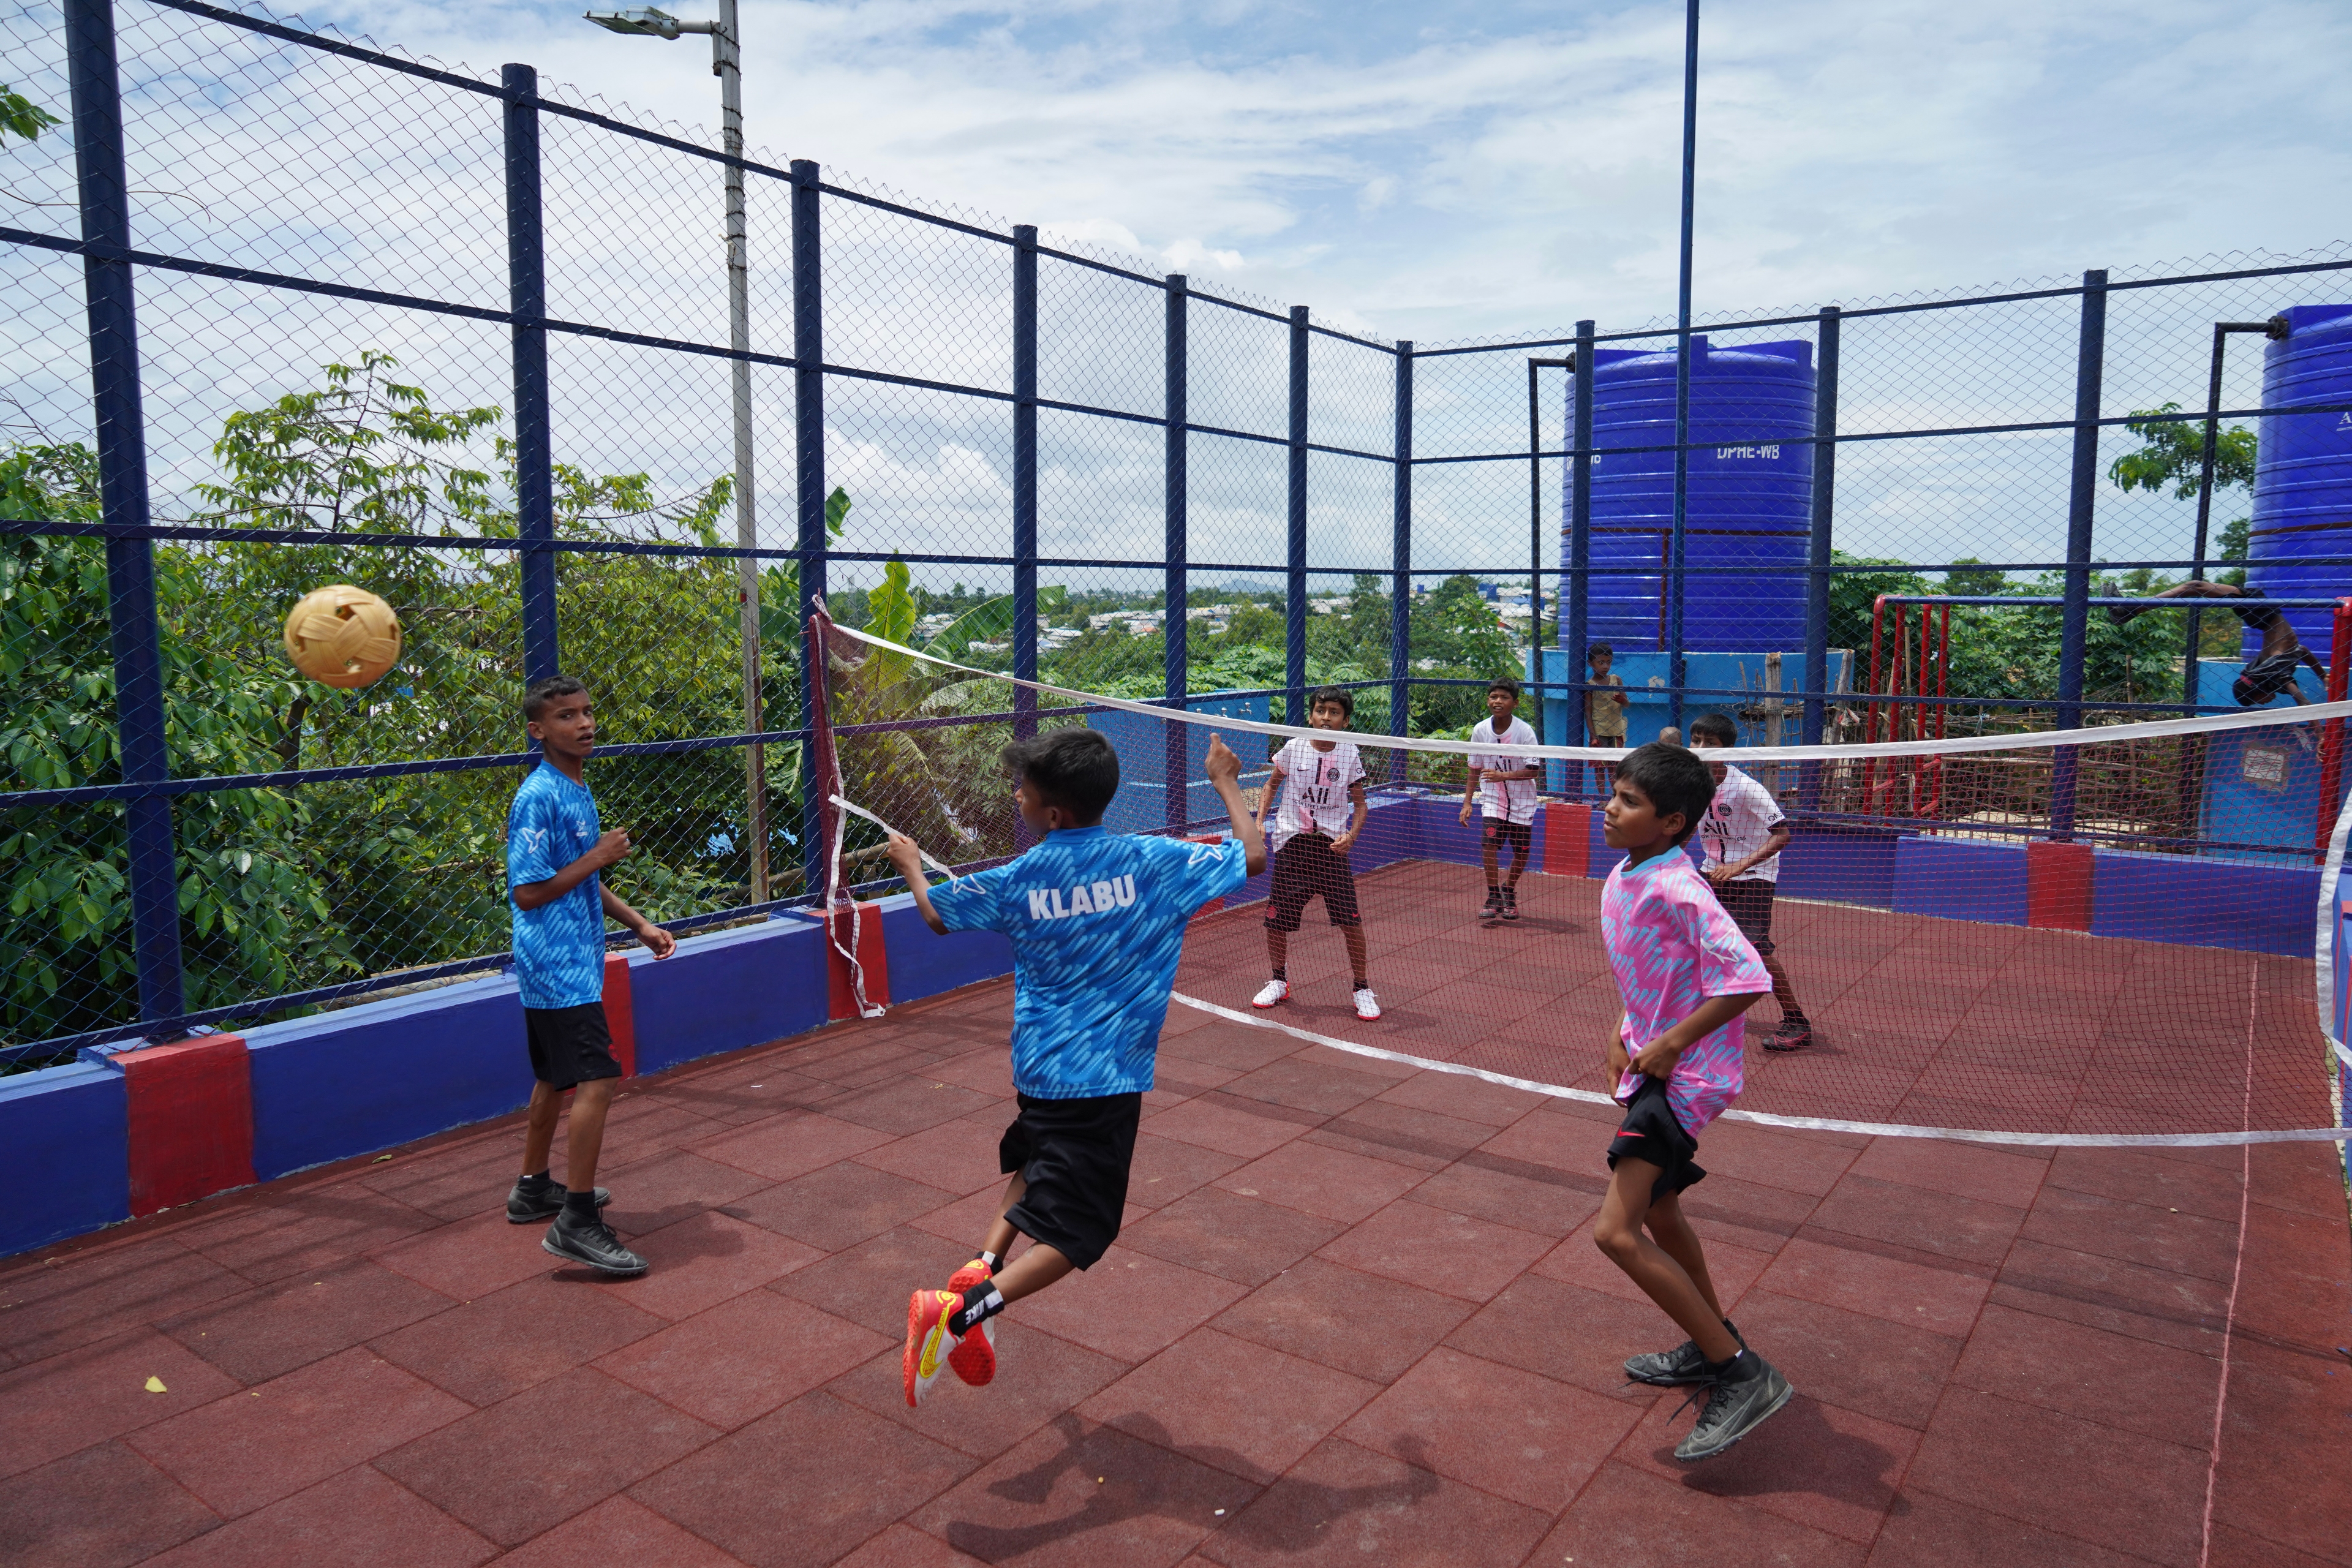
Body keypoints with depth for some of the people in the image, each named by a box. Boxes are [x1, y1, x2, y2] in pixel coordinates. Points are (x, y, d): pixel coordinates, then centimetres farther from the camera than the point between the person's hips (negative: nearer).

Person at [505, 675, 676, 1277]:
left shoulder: (578, 792, 12)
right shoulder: (538, 798, -17)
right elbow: (528, 892, -20)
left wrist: (639, 924, 17)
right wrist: (597, 858, -17)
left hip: (570, 966, 10)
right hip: (558, 970, -10)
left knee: (555, 1079, 20)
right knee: (596, 1081, -14)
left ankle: (533, 1190, 35)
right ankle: (576, 1224, -10)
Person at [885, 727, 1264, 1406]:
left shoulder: (1017, 880, -3)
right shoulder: (1151, 861, -9)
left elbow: (936, 914, 13)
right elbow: (1253, 856, -5)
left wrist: (909, 863, 34)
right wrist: (1226, 783, 10)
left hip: (1040, 1065, 4)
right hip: (1107, 1074, -3)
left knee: (1039, 1166, 31)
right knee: (1077, 1232, 1)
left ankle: (983, 1264, 10)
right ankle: (959, 1314, -16)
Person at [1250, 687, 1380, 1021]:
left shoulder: (1349, 755, -2)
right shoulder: (1293, 748, -1)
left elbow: (1360, 803, 6)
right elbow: (1272, 784, 13)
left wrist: (1351, 835, -11)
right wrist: (1259, 822, 1)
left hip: (1332, 844, -1)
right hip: (1291, 842, 1)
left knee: (1350, 919, -7)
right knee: (1275, 919, 3)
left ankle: (1362, 988, 11)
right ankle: (1279, 982, 27)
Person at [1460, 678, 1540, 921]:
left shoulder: (1524, 731, -15)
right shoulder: (1480, 730, -8)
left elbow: (1533, 770, -16)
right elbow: (1474, 769, 2)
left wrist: (1503, 776, -29)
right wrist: (1467, 802, -1)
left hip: (1521, 801, 0)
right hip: (1492, 799, 1)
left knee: (1521, 854, 6)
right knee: (1488, 843, -19)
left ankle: (1508, 893, 33)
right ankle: (1493, 897, -4)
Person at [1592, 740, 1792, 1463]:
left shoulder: (1678, 892, -24)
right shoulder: (1621, 881, 5)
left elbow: (1747, 979, -28)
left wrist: (1670, 1044, -23)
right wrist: (1627, 1034, 7)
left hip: (1684, 1075, -10)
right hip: (1654, 1067, 10)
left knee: (1617, 1232, -14)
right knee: (1658, 1213, 24)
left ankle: (1743, 1376, -3)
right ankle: (1712, 1346, 44)